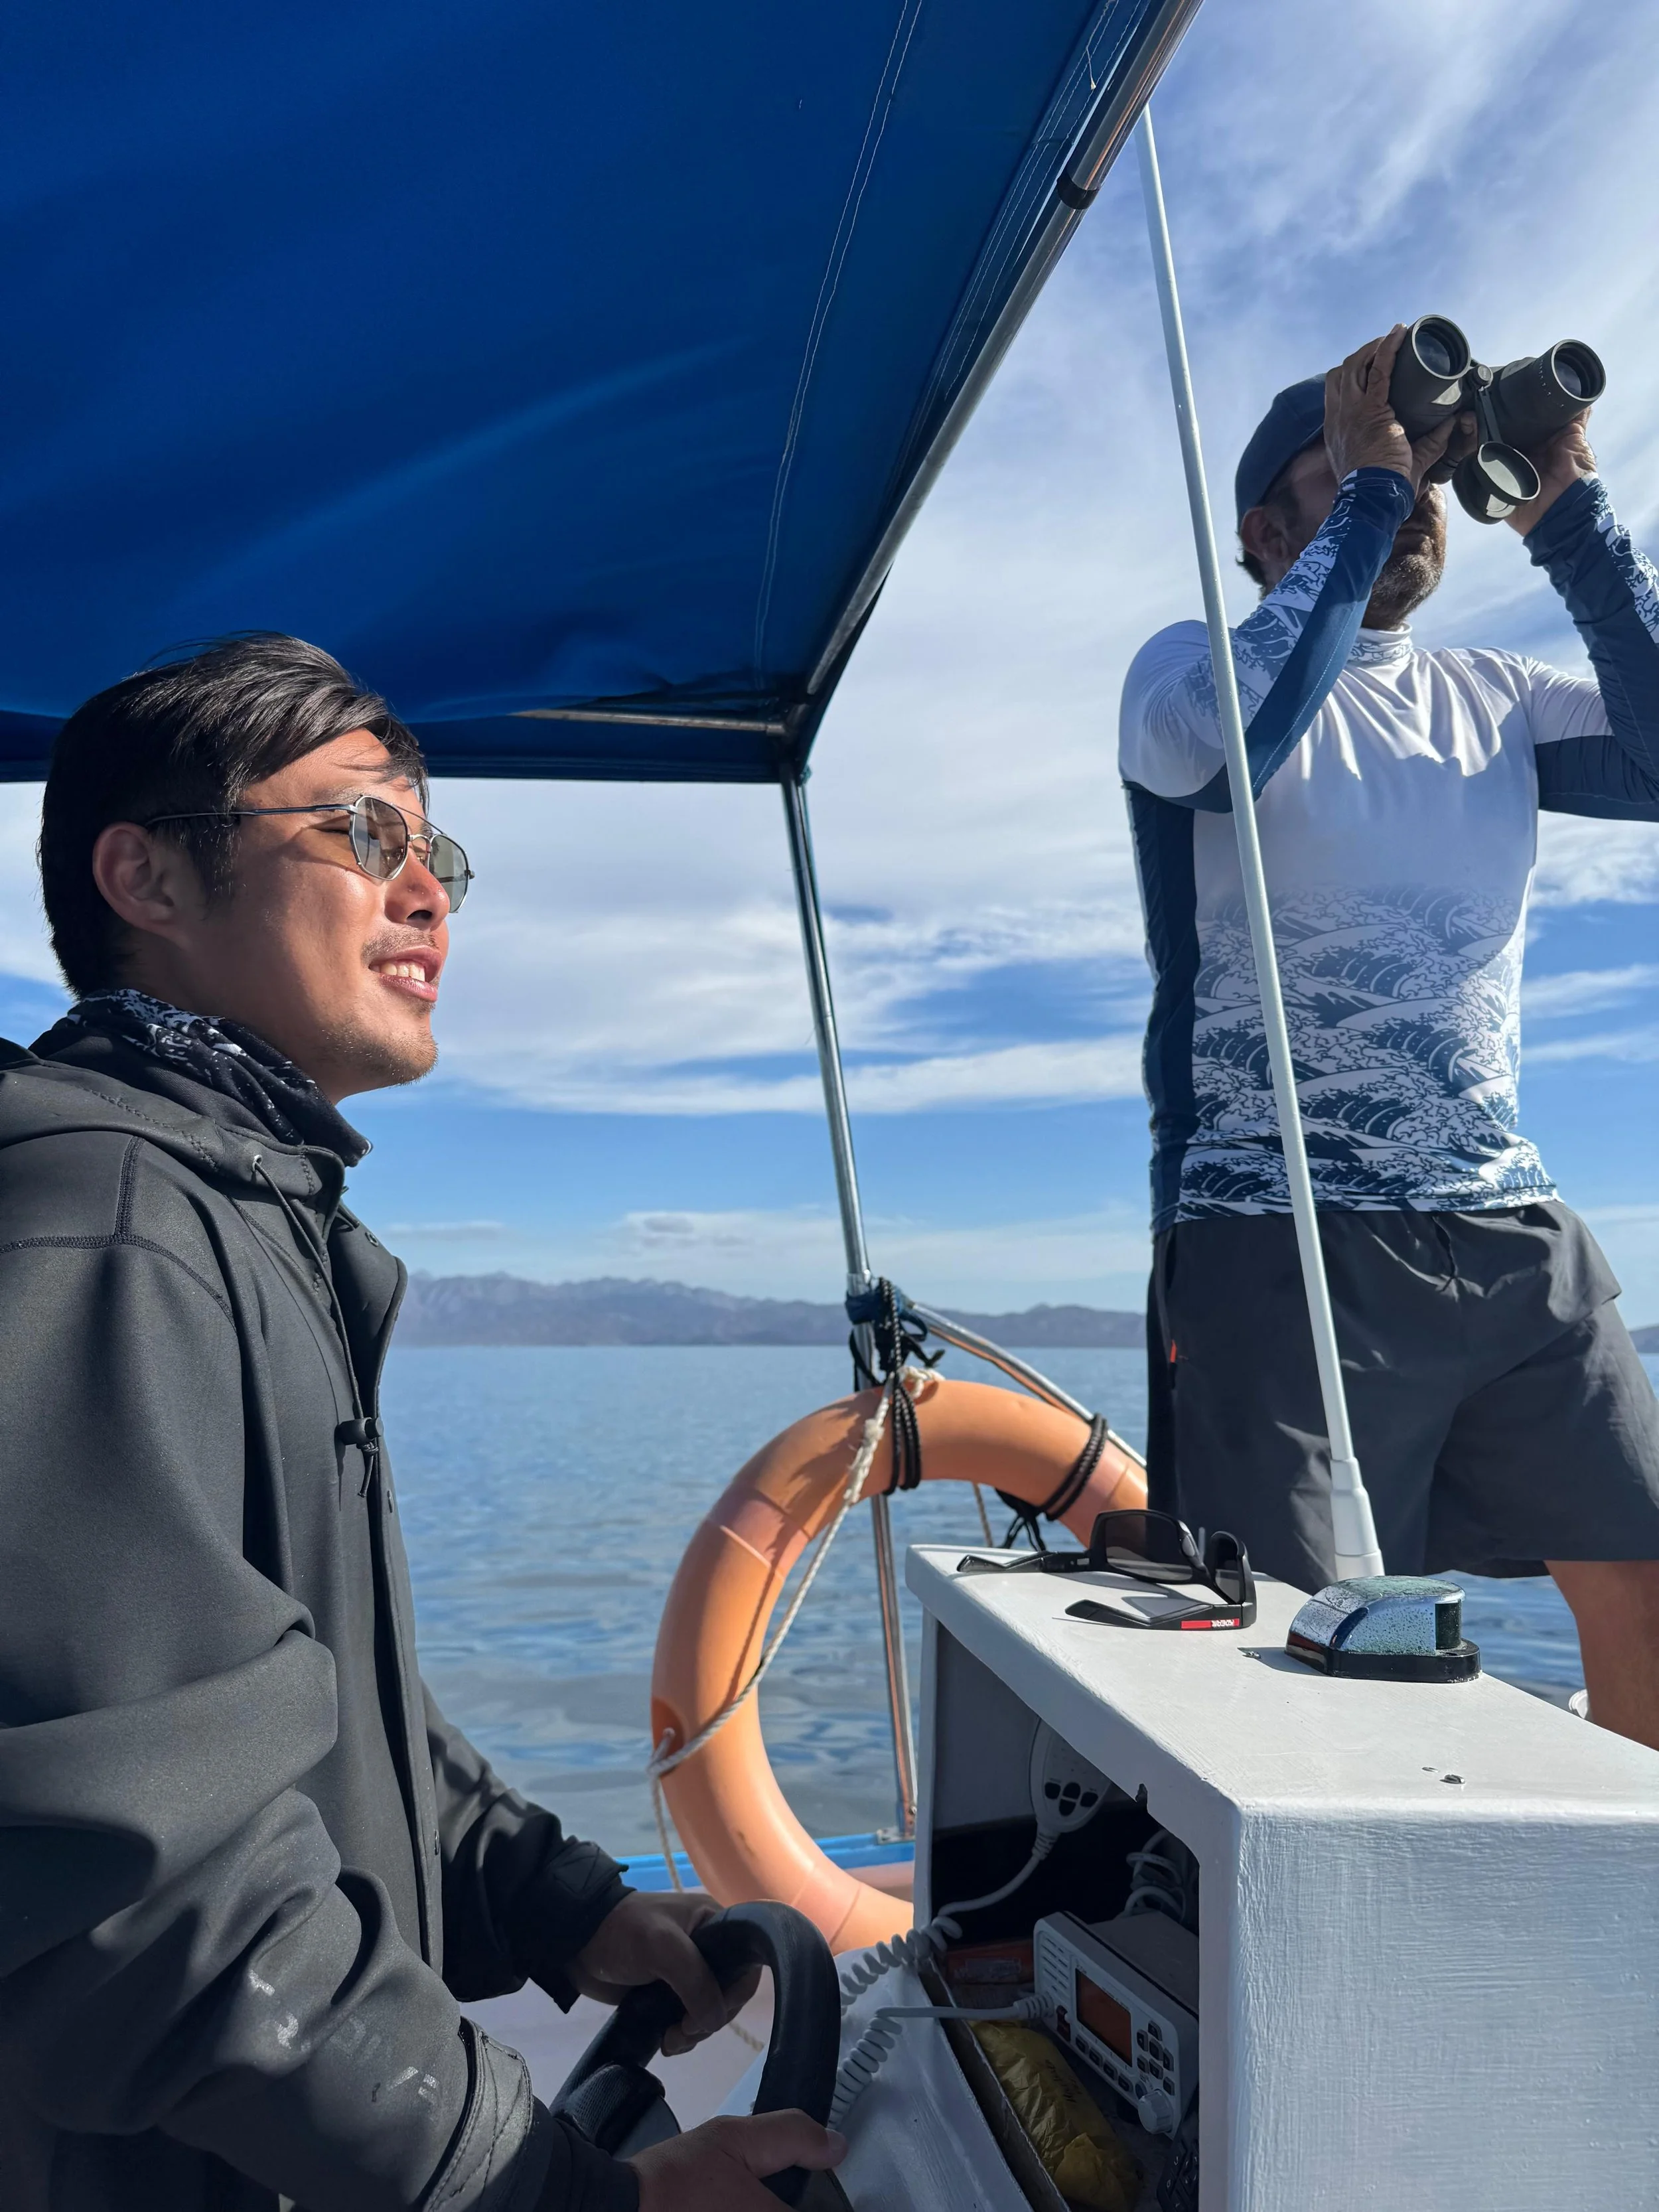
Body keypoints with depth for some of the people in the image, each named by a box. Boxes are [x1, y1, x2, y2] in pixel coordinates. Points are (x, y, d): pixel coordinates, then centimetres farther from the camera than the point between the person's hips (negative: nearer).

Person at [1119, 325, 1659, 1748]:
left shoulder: (1494, 703, 17)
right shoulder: (1193, 663, 3)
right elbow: (1230, 737, -21)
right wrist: (1365, 488, -10)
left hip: (1516, 1237, 6)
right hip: (1281, 1246, -5)